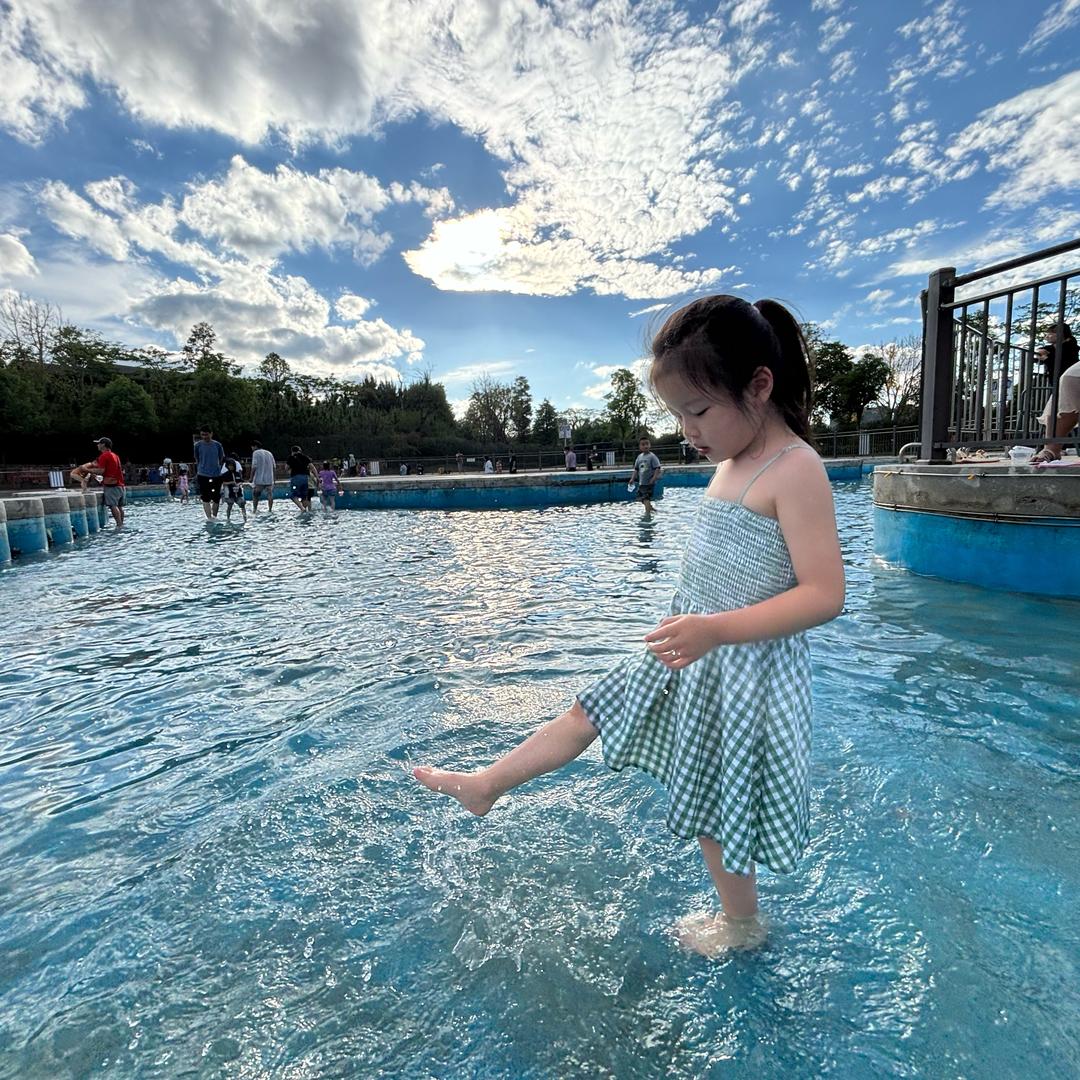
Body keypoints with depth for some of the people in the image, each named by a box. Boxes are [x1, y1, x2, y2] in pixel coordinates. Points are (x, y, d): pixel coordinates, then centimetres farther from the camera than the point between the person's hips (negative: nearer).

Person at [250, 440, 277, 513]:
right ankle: (270, 510, 8)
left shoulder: (256, 453, -5)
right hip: (269, 479, 4)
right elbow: (274, 466, 11)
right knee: (270, 495, 9)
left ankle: (254, 510, 7)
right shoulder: (269, 453, 12)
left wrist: (251, 478, -6)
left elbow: (254, 466, -12)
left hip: (259, 480, -4)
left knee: (255, 496, 8)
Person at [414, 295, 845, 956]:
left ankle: (743, 926, 39)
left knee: (715, 805, 10)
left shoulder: (795, 468, -20)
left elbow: (824, 594, -25)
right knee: (590, 714, 15)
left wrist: (719, 629, -34)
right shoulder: (732, 464, 7)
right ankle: (485, 786, 32)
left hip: (743, 670, -8)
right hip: (693, 653, 8)